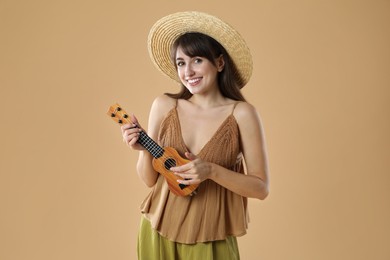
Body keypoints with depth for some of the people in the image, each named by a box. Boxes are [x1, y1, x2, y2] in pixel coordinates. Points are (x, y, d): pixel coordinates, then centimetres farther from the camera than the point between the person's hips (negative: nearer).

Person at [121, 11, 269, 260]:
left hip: (211, 240, -3)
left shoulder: (242, 114, -12)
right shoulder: (164, 106, -4)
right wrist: (144, 150, -16)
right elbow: (149, 179, 3)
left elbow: (261, 188, -10)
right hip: (159, 232, 3)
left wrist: (211, 171, -21)